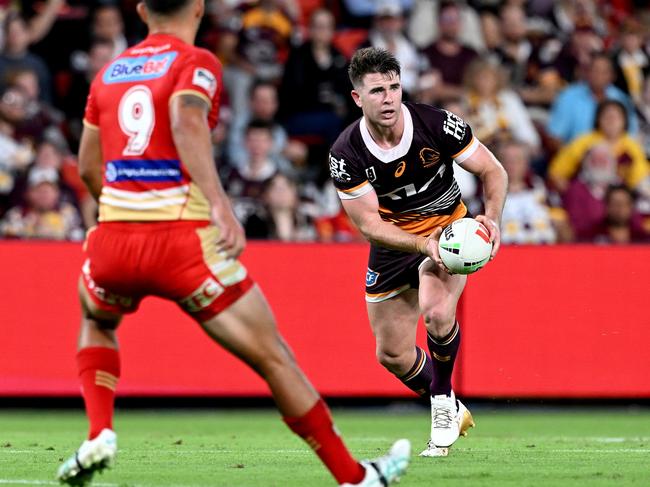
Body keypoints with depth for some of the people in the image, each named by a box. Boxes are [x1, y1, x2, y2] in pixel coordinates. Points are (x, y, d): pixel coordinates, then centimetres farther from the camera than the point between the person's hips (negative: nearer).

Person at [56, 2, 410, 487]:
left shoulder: (109, 71, 16)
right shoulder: (195, 63, -1)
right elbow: (186, 123, -22)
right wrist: (220, 205, -30)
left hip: (113, 241, 4)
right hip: (184, 241, -4)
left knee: (97, 324, 36)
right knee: (273, 358, 5)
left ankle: (100, 435, 14)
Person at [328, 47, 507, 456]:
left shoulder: (437, 124, -22)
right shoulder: (346, 154, -20)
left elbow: (493, 172, -11)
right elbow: (368, 224, -19)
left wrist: (492, 219, -30)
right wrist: (422, 243, -36)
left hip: (449, 228, -2)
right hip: (393, 242, 2)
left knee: (436, 311, -31)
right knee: (392, 354, 6)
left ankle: (443, 399, -4)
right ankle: (451, 412, 34)